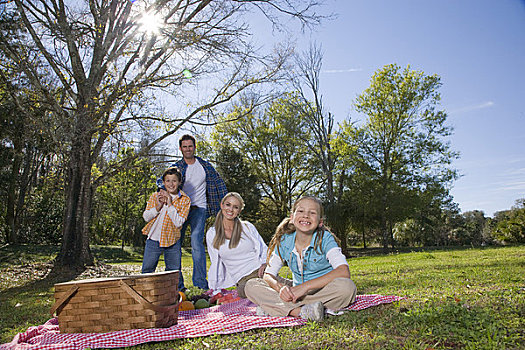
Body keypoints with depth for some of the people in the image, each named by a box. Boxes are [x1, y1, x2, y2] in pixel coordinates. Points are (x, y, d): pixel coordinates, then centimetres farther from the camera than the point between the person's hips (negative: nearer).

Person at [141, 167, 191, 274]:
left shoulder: (185, 200, -6)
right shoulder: (155, 196, 1)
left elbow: (178, 223, -14)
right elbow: (146, 217, 0)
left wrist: (170, 204, -20)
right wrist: (158, 206, -16)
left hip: (172, 242, -1)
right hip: (153, 240, 2)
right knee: (146, 271, 9)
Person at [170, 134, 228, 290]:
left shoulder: (205, 166, 9)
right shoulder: (176, 167, 7)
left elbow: (219, 183, 13)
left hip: (198, 208, -1)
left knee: (197, 244, -14)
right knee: (175, 245, -1)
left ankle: (200, 283, -7)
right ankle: (177, 284, 10)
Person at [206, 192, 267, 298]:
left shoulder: (248, 227, 9)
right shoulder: (211, 234, 11)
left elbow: (264, 249, 12)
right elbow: (215, 263, 17)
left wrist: (264, 264, -9)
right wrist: (214, 289, 14)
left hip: (259, 271, 0)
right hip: (242, 280, 1)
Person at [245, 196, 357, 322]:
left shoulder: (325, 238, -15)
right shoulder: (284, 241, -5)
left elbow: (344, 272, -29)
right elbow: (268, 275, -2)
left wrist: (306, 286, -32)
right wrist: (280, 287, -26)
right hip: (297, 291, 3)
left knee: (347, 286, -36)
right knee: (251, 285, -11)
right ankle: (302, 311, -29)